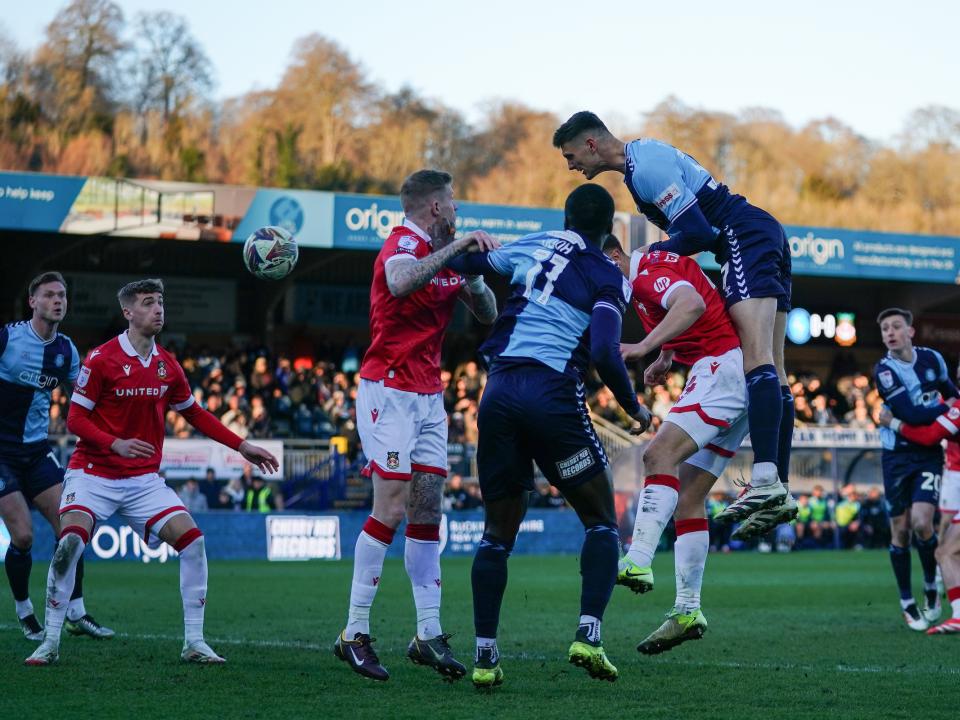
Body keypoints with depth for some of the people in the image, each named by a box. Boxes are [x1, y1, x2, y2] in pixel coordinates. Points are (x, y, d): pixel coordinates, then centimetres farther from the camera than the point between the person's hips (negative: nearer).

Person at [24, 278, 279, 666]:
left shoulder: (167, 366, 5)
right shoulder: (101, 359, -10)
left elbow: (194, 413, 19)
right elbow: (75, 419, -11)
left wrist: (242, 447, 13)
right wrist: (116, 444, -27)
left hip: (144, 480, 5)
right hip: (93, 474, -4)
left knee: (193, 541, -10)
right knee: (70, 541, -26)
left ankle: (194, 643, 0)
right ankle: (50, 643, -12)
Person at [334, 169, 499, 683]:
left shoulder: (444, 254, 13)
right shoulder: (403, 246, -13)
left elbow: (488, 314, 14)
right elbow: (401, 283, -37)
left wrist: (473, 269, -4)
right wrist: (457, 247, -33)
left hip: (429, 398, 8)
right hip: (390, 393, -8)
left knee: (427, 512, 5)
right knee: (391, 510, -11)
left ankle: (429, 634, 7)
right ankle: (354, 633, -5)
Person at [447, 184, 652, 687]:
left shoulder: (534, 247, 15)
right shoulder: (609, 280, 3)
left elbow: (466, 263, 27)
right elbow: (604, 354, -10)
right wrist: (634, 408, 3)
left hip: (499, 392, 4)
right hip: (553, 395, -4)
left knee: (498, 531, 12)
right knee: (601, 522, 9)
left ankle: (485, 654, 6)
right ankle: (588, 635, -9)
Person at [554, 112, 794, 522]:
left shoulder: (646, 169, -13)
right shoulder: (644, 155, 19)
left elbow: (696, 233, -18)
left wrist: (650, 254, -1)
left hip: (747, 239, -11)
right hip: (767, 238, 11)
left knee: (757, 358, -22)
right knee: (771, 369, 6)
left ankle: (765, 478, -36)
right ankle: (780, 490, 5)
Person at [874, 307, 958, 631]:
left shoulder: (932, 359, 2)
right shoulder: (884, 371, -12)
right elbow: (910, 414, -21)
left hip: (929, 454, 1)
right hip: (898, 456, -1)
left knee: (921, 522, -17)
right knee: (900, 530, 1)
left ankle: (931, 587, 6)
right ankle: (907, 604, 14)